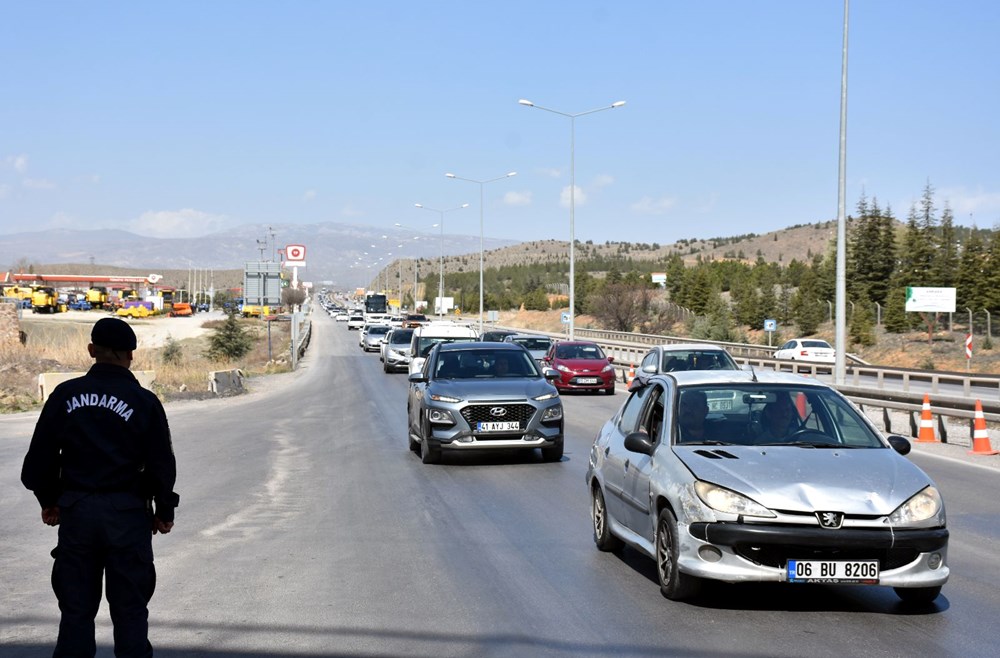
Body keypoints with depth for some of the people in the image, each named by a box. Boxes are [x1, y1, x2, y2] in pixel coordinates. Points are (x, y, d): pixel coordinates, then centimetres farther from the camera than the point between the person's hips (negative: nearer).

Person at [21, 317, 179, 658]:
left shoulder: (66, 395, 1)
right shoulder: (144, 402, -5)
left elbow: (40, 456, 4)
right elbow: (162, 464, -3)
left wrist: (49, 500, 19)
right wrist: (164, 511, 11)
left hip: (76, 512, 2)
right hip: (127, 513, -2)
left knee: (75, 610, 10)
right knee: (130, 611, 5)